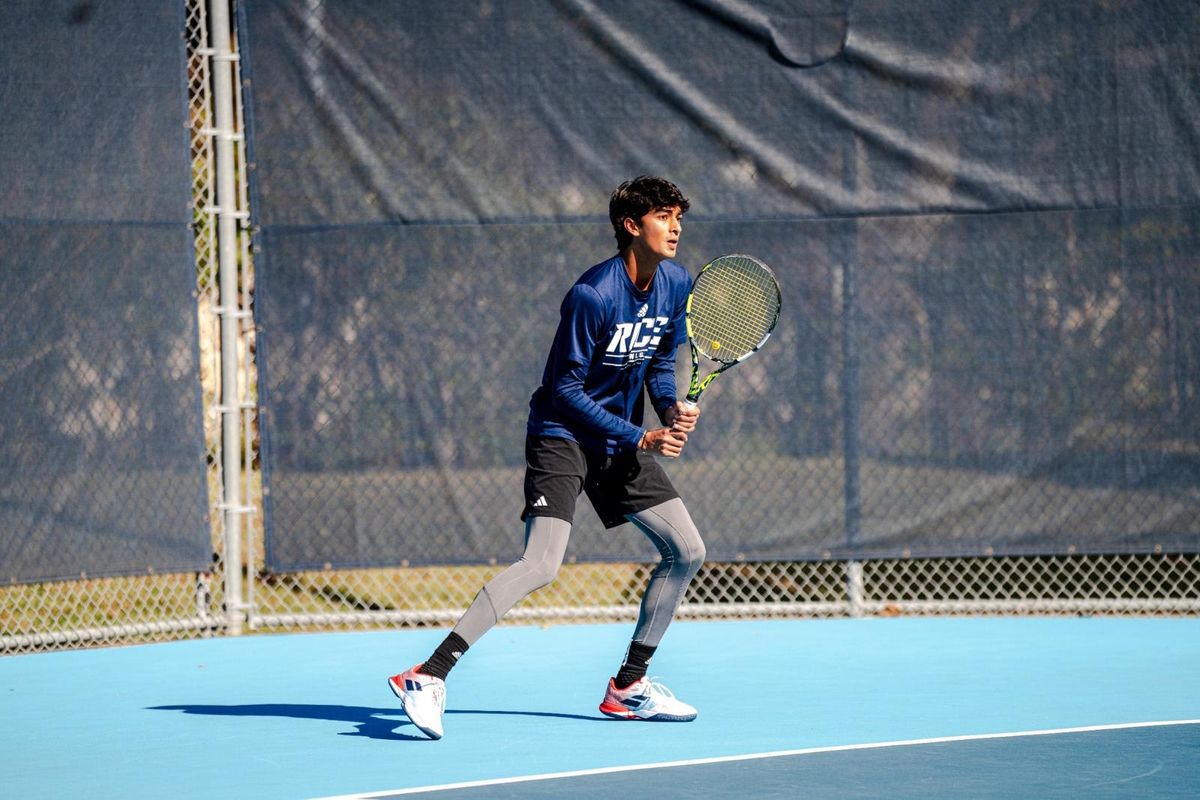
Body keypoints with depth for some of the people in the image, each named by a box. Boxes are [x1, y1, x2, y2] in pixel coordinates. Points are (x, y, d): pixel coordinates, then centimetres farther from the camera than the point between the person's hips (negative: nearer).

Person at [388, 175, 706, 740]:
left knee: (687, 551, 6)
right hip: (562, 435, -8)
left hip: (621, 442, 8)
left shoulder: (677, 285, 0)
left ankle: (628, 685, 18)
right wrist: (639, 438, -20)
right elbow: (564, 389, -18)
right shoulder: (591, 295, -22)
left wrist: (672, 407, -6)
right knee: (542, 565, -24)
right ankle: (429, 676, -26)